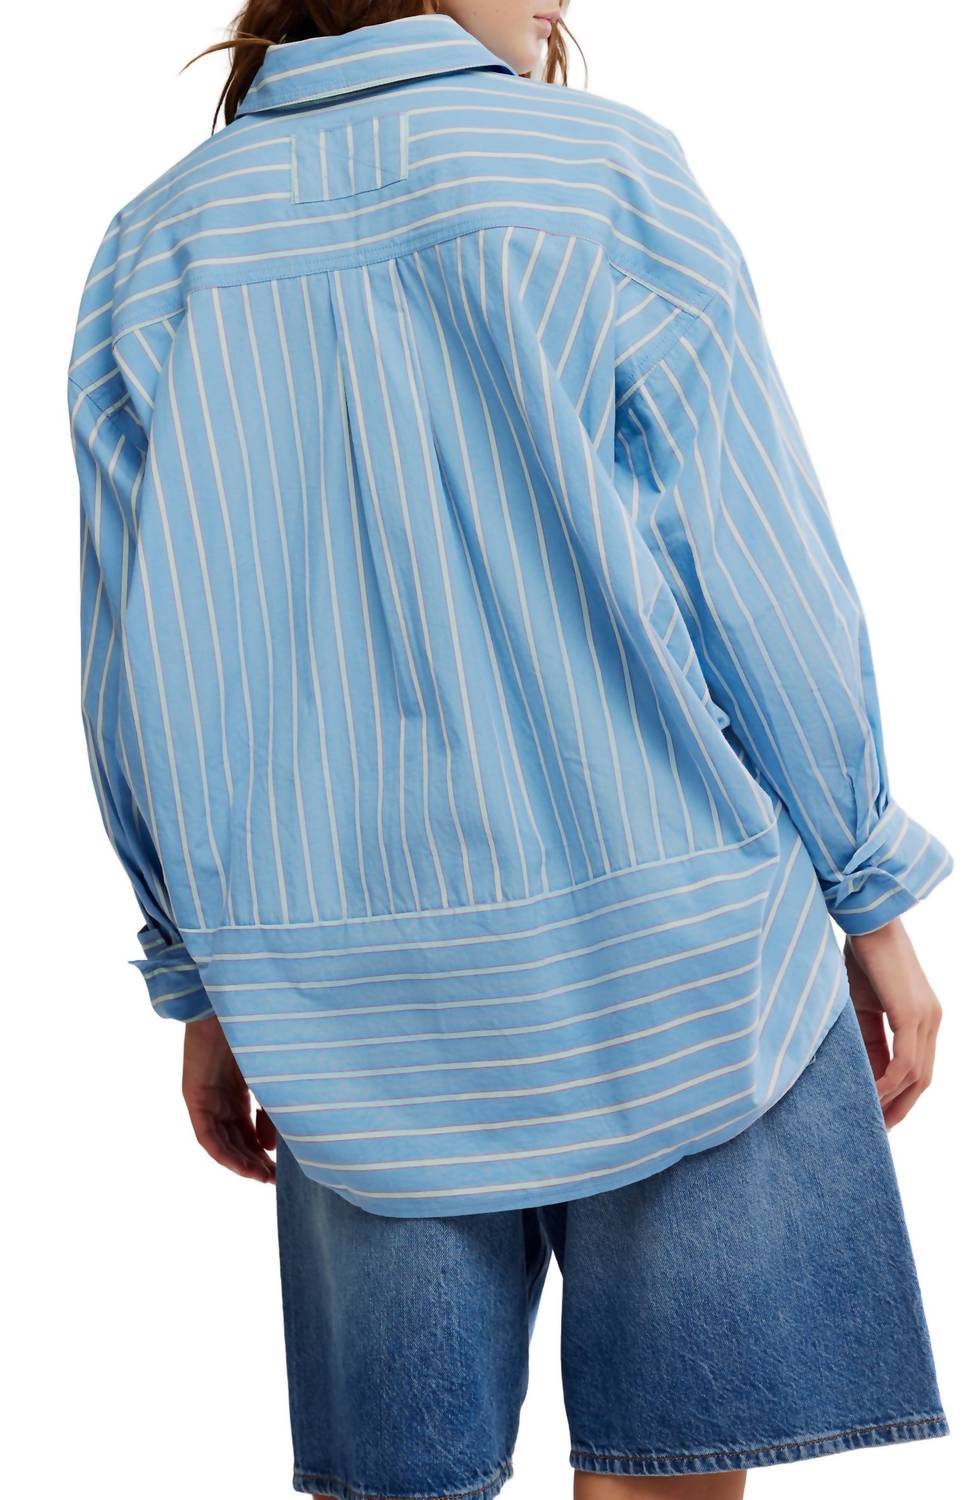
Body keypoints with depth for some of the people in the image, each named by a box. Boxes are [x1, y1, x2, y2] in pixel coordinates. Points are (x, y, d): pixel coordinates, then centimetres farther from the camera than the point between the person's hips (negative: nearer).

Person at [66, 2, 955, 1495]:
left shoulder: (155, 243, 9)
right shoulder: (601, 162, 0)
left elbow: (142, 670, 8)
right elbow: (757, 576, -4)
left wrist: (207, 986, 15)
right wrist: (871, 896, 5)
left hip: (353, 985, 4)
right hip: (664, 934, -3)